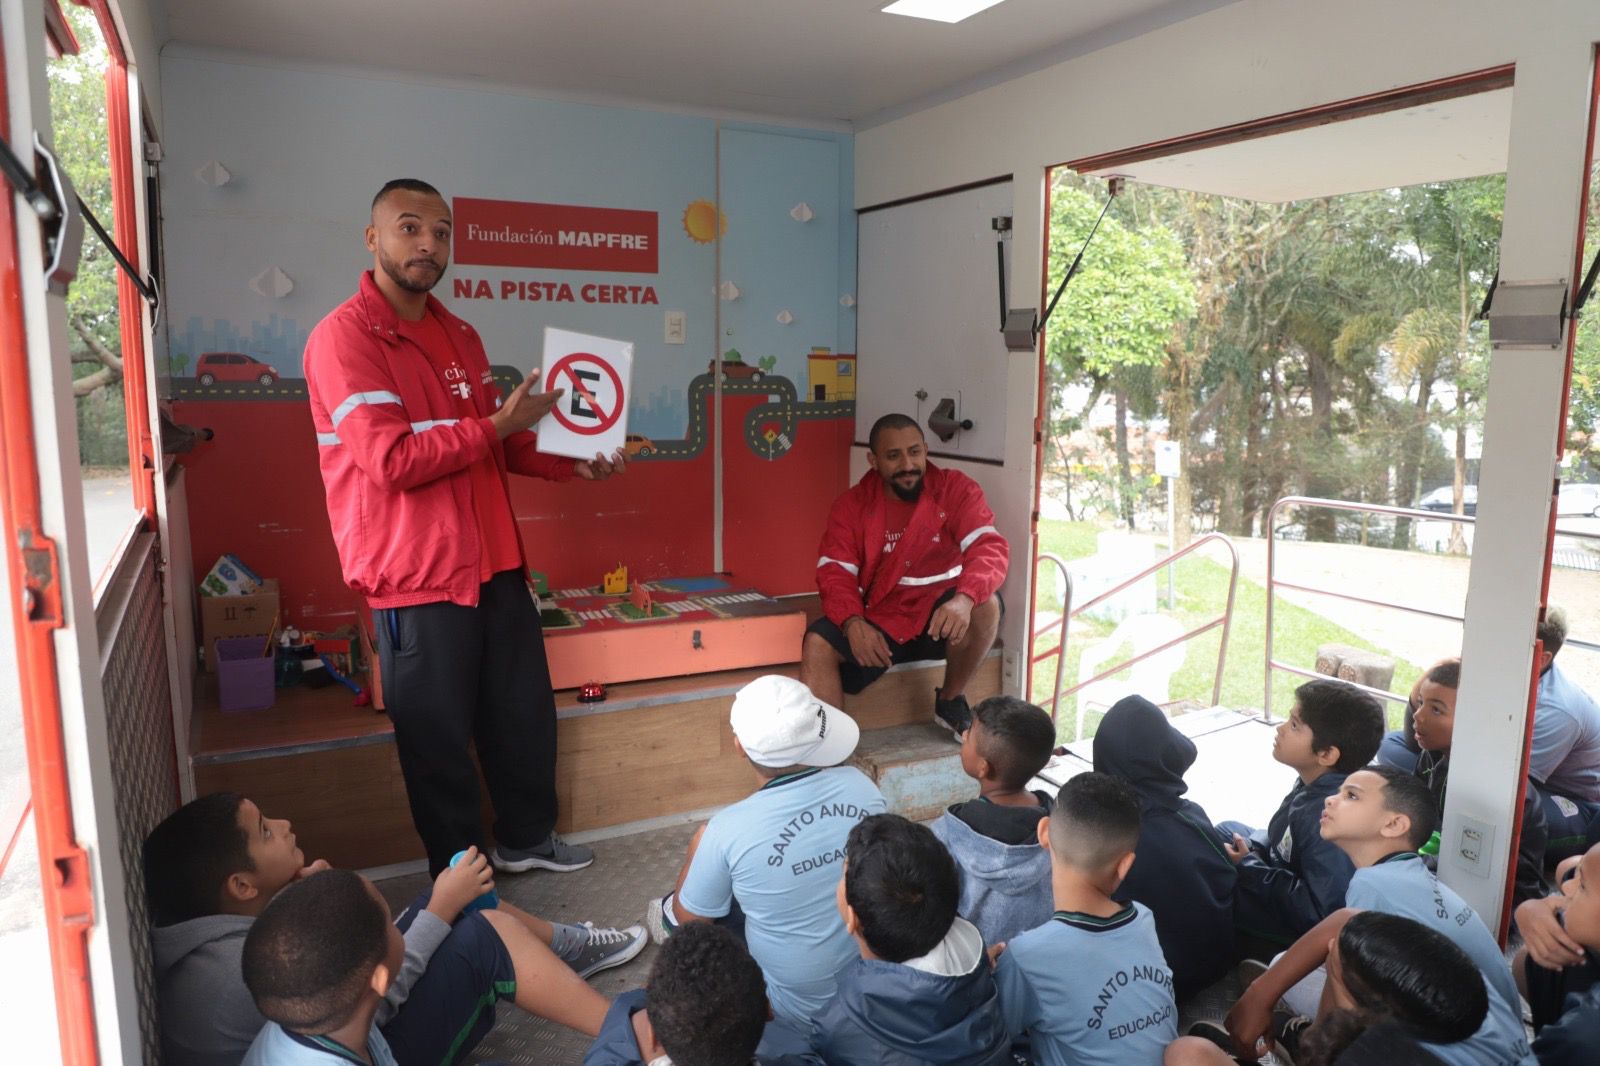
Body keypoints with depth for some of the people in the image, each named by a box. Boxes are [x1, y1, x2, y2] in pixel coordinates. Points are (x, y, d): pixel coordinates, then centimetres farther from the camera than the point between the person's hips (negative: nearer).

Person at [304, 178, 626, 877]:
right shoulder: (344, 338, -11)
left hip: (495, 563, 7)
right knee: (439, 738, 6)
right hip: (417, 578, -7)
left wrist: (574, 464, 6)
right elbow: (392, 461, -21)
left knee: (525, 713, 16)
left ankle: (527, 839, 37)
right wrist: (498, 425, -17)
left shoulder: (460, 336, 14)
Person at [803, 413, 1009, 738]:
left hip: (941, 618, 0)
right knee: (818, 644, -23)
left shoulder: (956, 489, -7)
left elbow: (991, 549, -19)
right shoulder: (851, 505, -2)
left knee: (985, 603, -31)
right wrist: (853, 623, -30)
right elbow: (835, 573, -9)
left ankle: (950, 701, -6)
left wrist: (964, 598, -40)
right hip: (881, 622, 1)